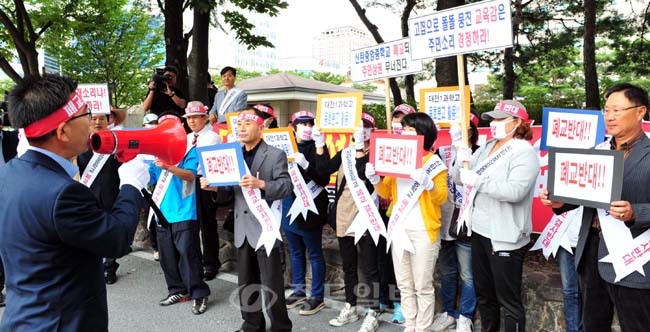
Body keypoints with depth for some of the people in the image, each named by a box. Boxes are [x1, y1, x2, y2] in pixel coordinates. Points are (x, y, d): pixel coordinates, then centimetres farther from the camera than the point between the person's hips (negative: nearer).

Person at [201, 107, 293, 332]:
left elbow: (286, 186, -14)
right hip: (242, 228, 6)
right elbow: (231, 187, 14)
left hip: (265, 227, -6)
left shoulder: (275, 154, -5)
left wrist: (261, 184, -28)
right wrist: (214, 186, -5)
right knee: (246, 282, 16)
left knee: (271, 283, 1)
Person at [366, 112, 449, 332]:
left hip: (423, 232, -6)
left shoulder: (433, 162, -6)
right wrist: (375, 180, -6)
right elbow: (386, 192, 13)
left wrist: (428, 184, -29)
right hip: (398, 229, 6)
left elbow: (442, 197, -11)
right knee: (404, 285, 14)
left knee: (423, 286, 3)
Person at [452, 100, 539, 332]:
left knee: (508, 300, 3)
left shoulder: (524, 152, -12)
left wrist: (477, 180, -25)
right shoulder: (486, 148, 11)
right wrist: (462, 159, -13)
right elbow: (459, 178, 6)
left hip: (504, 237, -8)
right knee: (483, 294, 21)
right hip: (480, 232, 8)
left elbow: (515, 191, -27)